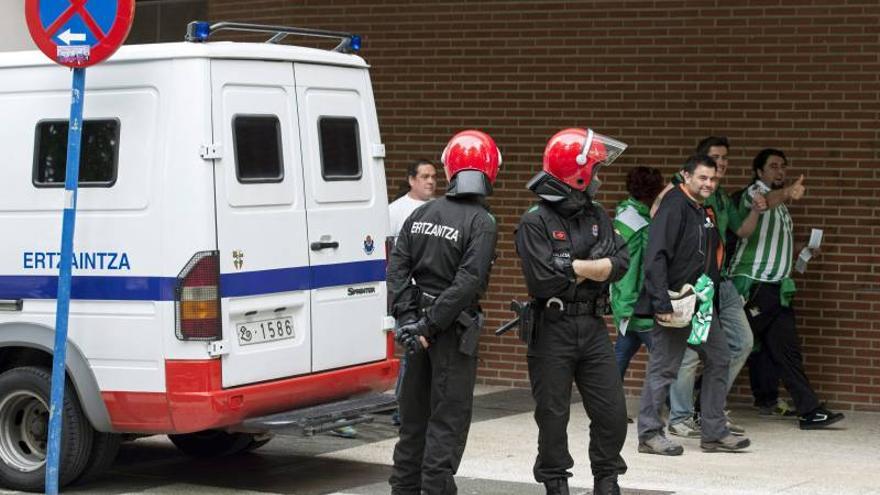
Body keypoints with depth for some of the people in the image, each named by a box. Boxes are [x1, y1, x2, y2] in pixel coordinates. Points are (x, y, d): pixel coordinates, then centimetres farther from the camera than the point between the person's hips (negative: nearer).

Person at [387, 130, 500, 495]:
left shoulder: (422, 214, 5)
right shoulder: (481, 222, -12)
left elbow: (397, 269, 1)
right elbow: (469, 282, -20)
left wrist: (408, 318, -3)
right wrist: (430, 324, -16)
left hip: (418, 327, 6)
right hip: (454, 330, -6)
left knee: (415, 411, 16)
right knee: (448, 418, 0)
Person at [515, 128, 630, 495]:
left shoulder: (596, 217, 9)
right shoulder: (535, 223, -10)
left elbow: (620, 264, -3)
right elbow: (542, 281, -21)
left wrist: (572, 266, -16)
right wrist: (593, 268, -8)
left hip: (592, 327, 5)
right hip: (552, 330, -5)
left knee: (612, 411, 6)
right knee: (553, 416, 6)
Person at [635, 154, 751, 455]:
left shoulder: (705, 213, 14)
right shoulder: (674, 207, -14)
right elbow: (655, 258, -21)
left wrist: (711, 296, 13)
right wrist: (662, 304, -25)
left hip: (702, 303, 10)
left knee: (719, 360, 11)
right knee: (663, 368, -3)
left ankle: (714, 433, 18)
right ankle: (649, 434, 6)